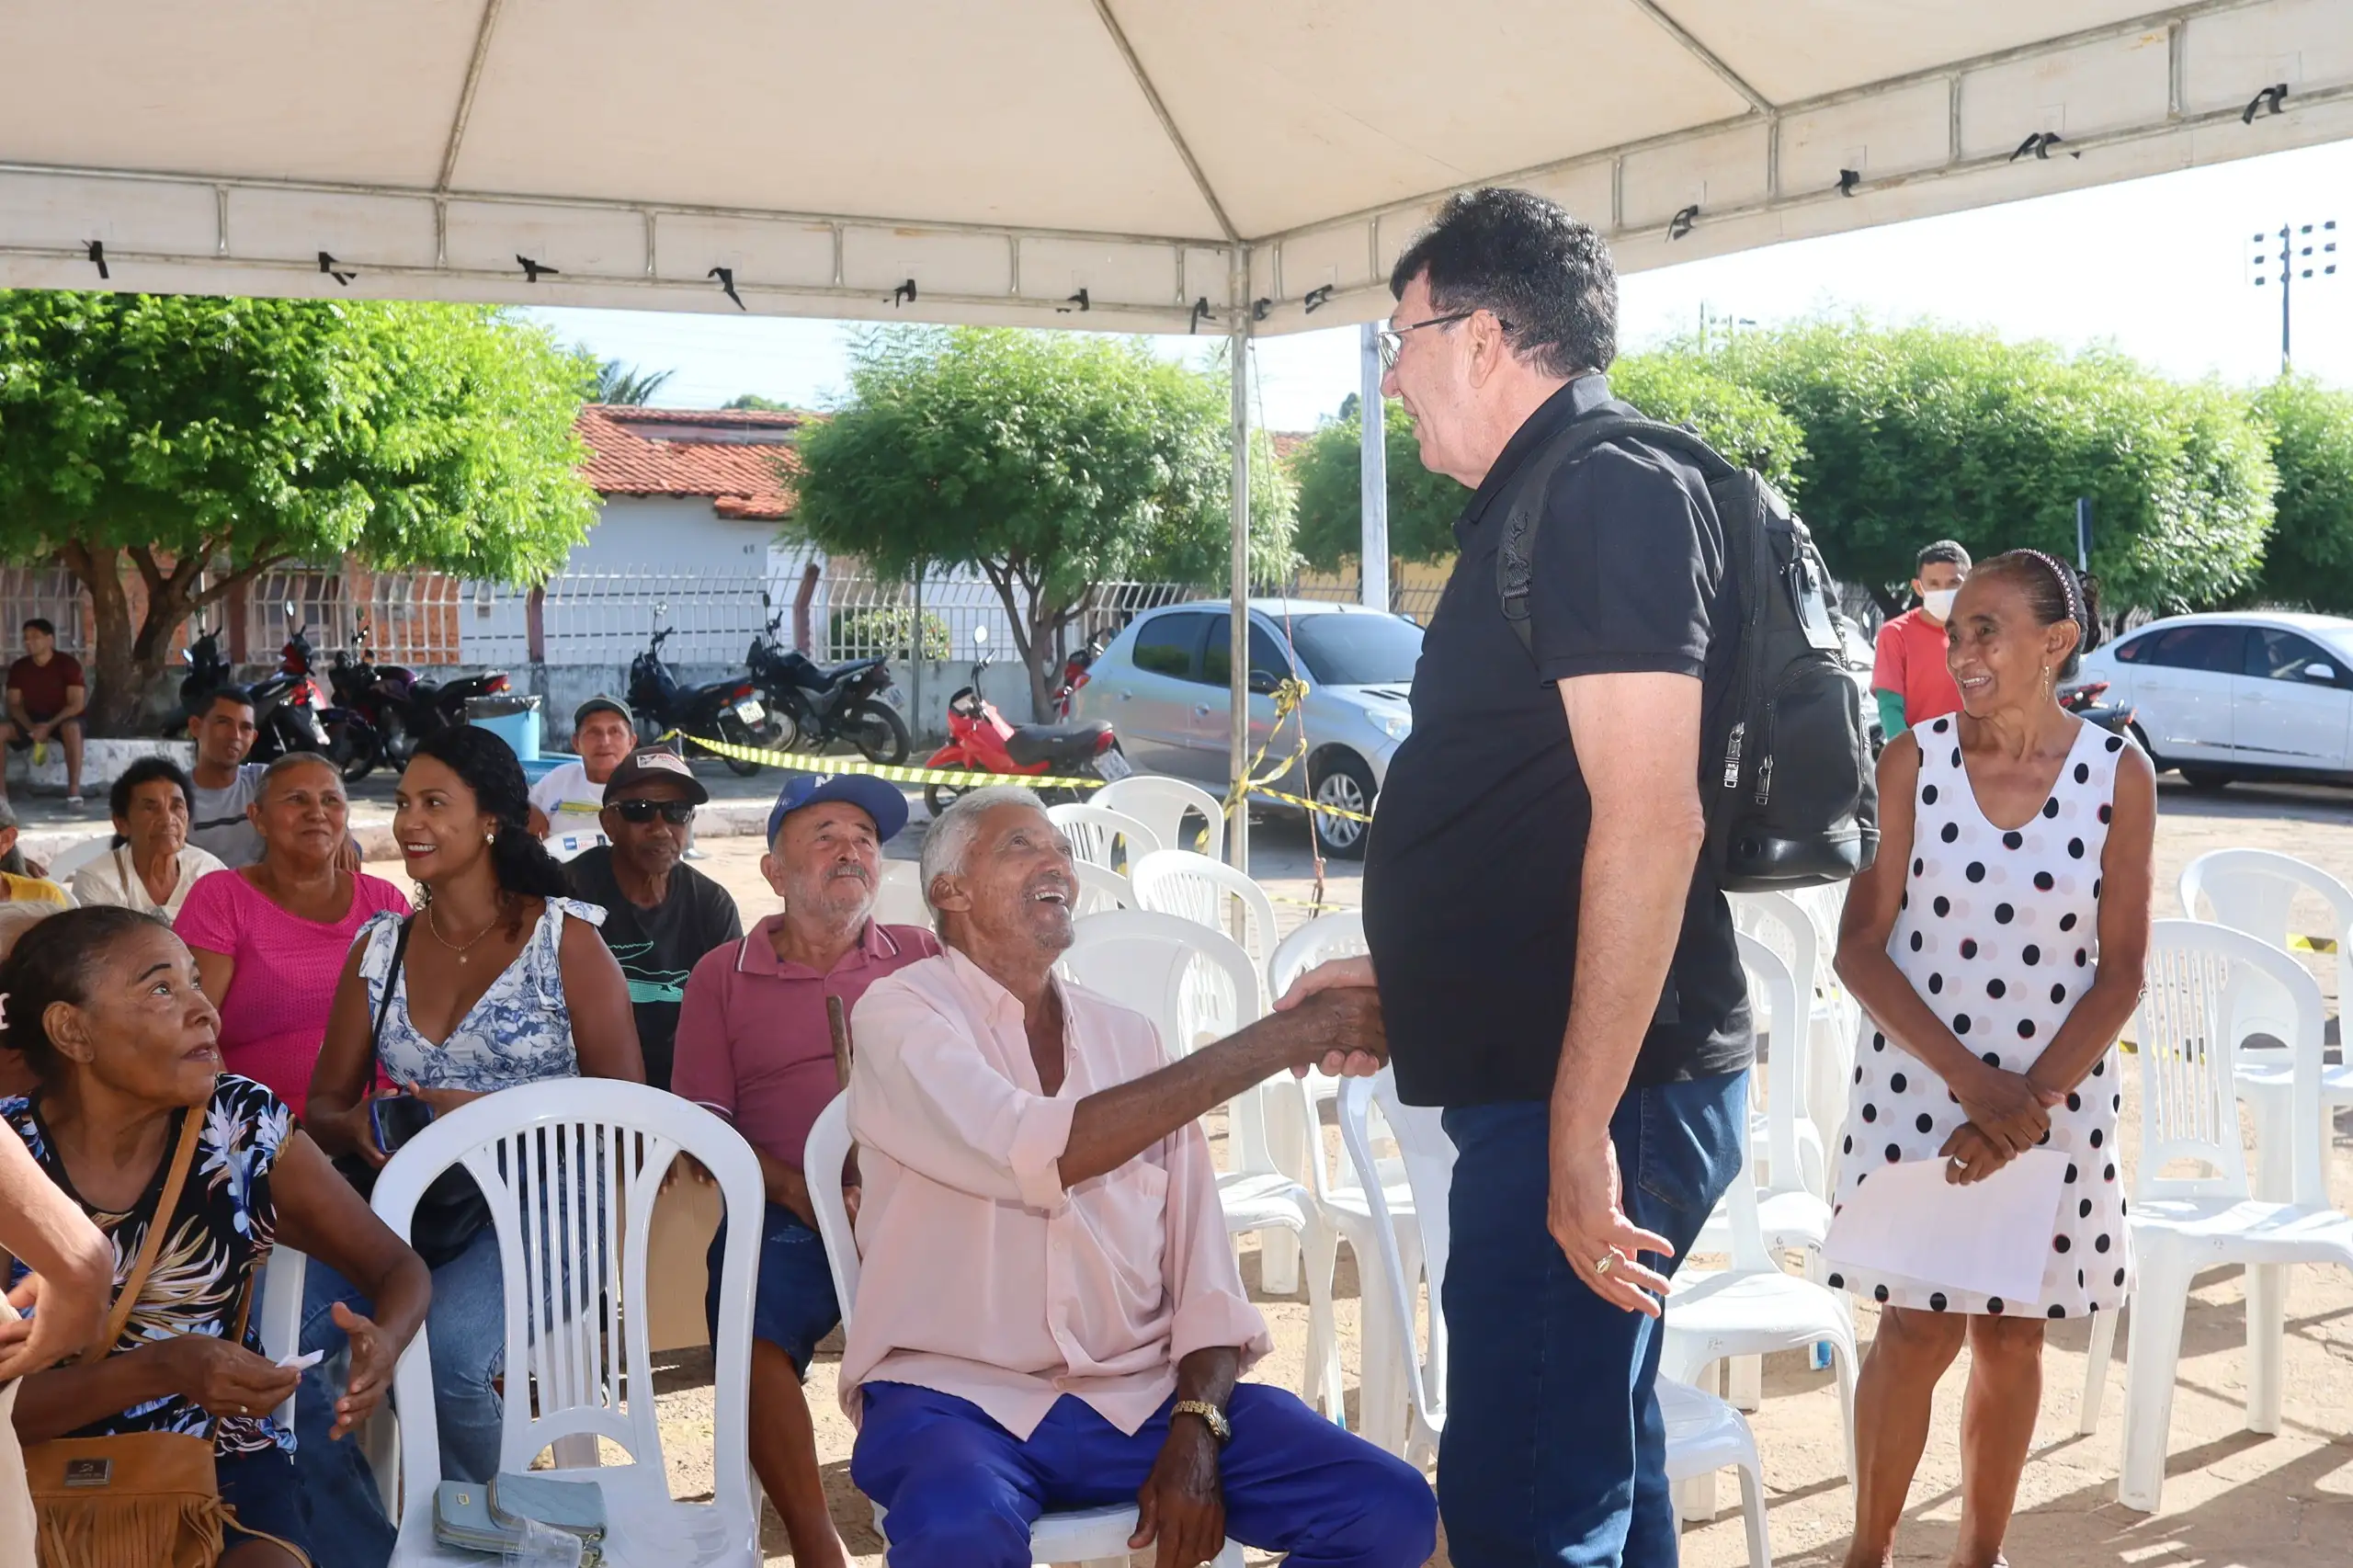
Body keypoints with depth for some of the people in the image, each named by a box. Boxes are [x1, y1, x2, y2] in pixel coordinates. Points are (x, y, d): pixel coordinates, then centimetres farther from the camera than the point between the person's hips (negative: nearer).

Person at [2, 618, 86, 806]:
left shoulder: (68, 664, -12)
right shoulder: (18, 668, 1)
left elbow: (76, 704, -16)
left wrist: (48, 726, -27)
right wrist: (32, 728, -20)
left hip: (62, 719, -4)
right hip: (31, 720, 4)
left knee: (72, 727, -40)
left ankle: (74, 789, -40)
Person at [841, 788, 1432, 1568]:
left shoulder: (1127, 1035, 12)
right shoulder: (901, 1013, -3)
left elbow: (1201, 1261, 8)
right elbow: (1041, 1156, -22)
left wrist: (1194, 1431, -10)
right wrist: (1278, 1038, -21)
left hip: (1144, 1393, 5)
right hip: (960, 1396, -4)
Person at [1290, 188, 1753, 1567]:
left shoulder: (1612, 489, -14)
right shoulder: (1546, 501, 18)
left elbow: (1648, 819, -23)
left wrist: (1582, 1129, -25)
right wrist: (1405, 972, 26)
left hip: (1592, 1092, -11)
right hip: (1541, 1079, 11)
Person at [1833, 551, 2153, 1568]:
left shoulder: (2119, 775, -5)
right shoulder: (1913, 761, -8)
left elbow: (2121, 972, -3)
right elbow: (1861, 945, -8)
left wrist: (2032, 1101, -14)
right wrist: (1972, 1081, -16)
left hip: (2060, 1096, 1)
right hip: (1918, 1087, -1)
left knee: (2014, 1332, 11)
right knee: (1918, 1329, 1)